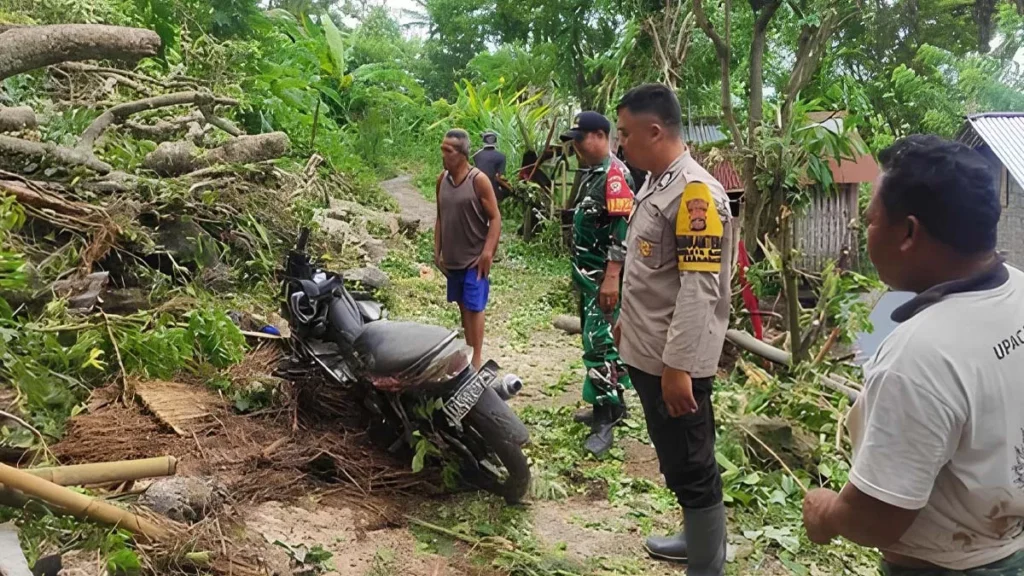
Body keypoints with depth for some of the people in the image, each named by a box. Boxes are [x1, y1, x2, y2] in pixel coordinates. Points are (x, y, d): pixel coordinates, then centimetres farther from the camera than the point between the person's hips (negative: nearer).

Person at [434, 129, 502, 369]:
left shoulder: (478, 180, -13)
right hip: (452, 257, 6)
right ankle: (468, 351, 29)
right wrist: (437, 250, 8)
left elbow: (495, 218, -12)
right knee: (462, 306, 16)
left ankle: (476, 360, 7)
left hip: (475, 258, -6)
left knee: (474, 307, -2)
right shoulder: (442, 179, 4)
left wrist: (487, 252, -18)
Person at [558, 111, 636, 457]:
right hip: (588, 276, 10)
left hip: (606, 278, -10)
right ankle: (610, 404, 26)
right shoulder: (590, 173, 15)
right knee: (594, 341, 15)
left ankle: (606, 421, -4)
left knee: (600, 344, -10)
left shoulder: (614, 174, -17)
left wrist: (611, 278, -27)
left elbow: (624, 230, -24)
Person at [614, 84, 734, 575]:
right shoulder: (654, 186, 10)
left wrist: (677, 366, -25)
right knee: (677, 462, 23)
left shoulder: (695, 192, -20)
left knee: (692, 467, 5)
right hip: (648, 354, 10)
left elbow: (699, 290, -25)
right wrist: (627, 322, 25)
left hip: (674, 362, -10)